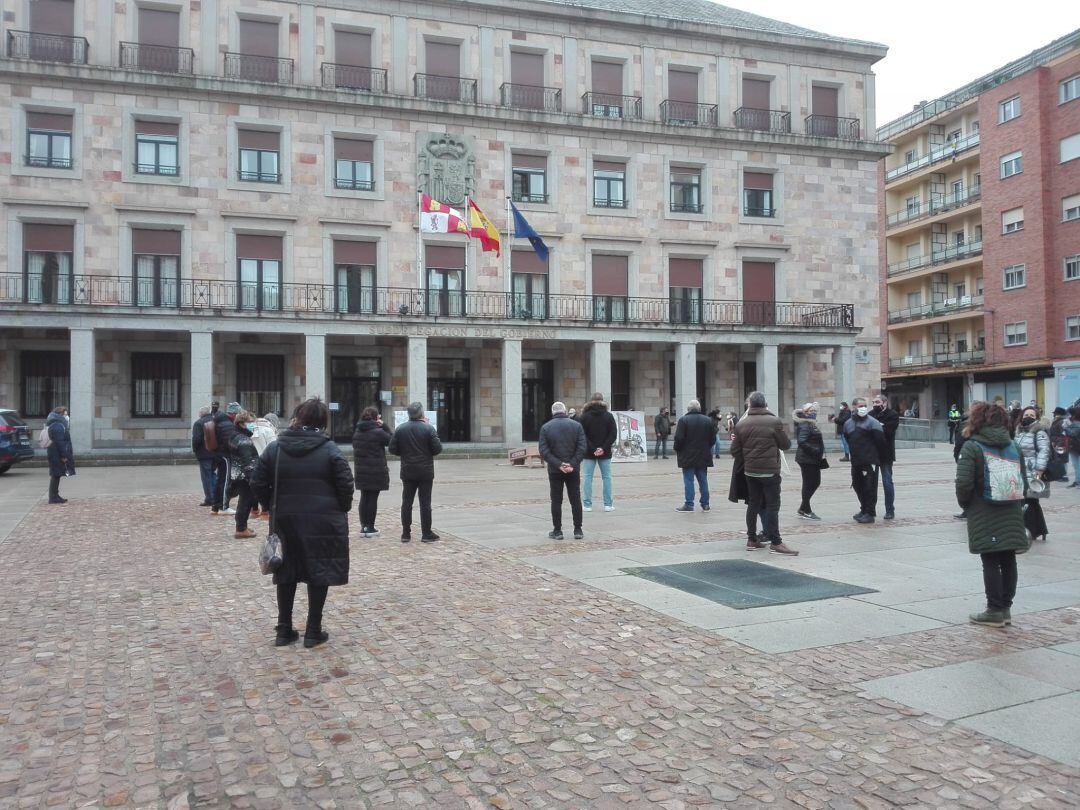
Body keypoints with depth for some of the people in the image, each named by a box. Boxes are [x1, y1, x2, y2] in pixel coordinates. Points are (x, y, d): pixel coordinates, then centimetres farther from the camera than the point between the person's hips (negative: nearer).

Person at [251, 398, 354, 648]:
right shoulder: (330, 450, -8)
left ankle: (284, 630, 19)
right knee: (319, 572, 6)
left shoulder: (274, 449, 0)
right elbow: (346, 486, -9)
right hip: (322, 522, -3)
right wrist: (341, 510, 7)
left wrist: (275, 506, 13)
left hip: (285, 521, 3)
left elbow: (258, 484, 1)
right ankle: (313, 631, 10)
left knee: (287, 573, 15)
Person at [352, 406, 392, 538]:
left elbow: (355, 449, 12)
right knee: (373, 498, 1)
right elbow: (391, 440, -4)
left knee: (364, 497, 12)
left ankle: (363, 527, 14)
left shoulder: (357, 433, 8)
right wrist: (384, 426, -3)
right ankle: (370, 528, 5)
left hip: (360, 471, 6)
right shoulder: (378, 432, -14)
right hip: (376, 471, -6)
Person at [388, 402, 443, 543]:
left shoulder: (400, 429, 0)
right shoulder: (428, 429, -9)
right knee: (425, 503, 2)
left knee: (407, 503, 9)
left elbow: (392, 449, 0)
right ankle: (426, 534, 5)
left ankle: (406, 533, 11)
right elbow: (438, 449, -10)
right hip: (425, 472, -3)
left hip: (407, 472, 3)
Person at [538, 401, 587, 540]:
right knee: (575, 500, 8)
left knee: (556, 501, 6)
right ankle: (578, 530, 11)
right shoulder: (576, 425, 0)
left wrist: (558, 464, -13)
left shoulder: (546, 427, -1)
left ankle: (557, 531, 8)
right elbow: (583, 447, -8)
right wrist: (572, 464, -12)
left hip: (554, 471, -1)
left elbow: (543, 451, -9)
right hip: (573, 470, 1)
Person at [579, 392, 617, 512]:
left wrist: (592, 449, -10)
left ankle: (587, 505, 3)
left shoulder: (585, 416, -2)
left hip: (589, 453, -1)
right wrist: (604, 448, -9)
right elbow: (614, 434, -4)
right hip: (605, 453, 1)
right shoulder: (609, 416, 1)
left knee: (588, 477, 4)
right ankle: (608, 504, 7)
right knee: (606, 477, 8)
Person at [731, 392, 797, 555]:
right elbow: (786, 445, -2)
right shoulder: (774, 422, -10)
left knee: (753, 504, 13)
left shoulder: (741, 424, 1)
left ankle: (752, 539, 18)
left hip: (750, 471, 5)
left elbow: (735, 450, 4)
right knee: (772, 505, -1)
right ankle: (775, 542, -1)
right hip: (770, 470, -4)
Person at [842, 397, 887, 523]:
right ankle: (864, 509, 29)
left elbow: (880, 441, -8)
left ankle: (870, 513, 2)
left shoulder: (872, 422, -8)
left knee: (870, 487, -4)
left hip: (870, 462, -6)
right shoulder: (848, 424, 9)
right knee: (857, 486, 13)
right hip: (856, 462, 6)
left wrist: (879, 457, -2)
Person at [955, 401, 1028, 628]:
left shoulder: (971, 447, -11)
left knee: (990, 563, 0)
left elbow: (964, 483, -18)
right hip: (1011, 516, 5)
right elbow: (1024, 480, 9)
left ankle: (995, 611, 4)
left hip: (984, 517, -5)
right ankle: (1005, 608, 19)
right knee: (1008, 561, 10)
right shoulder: (1012, 446, 7)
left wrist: (964, 504, -1)